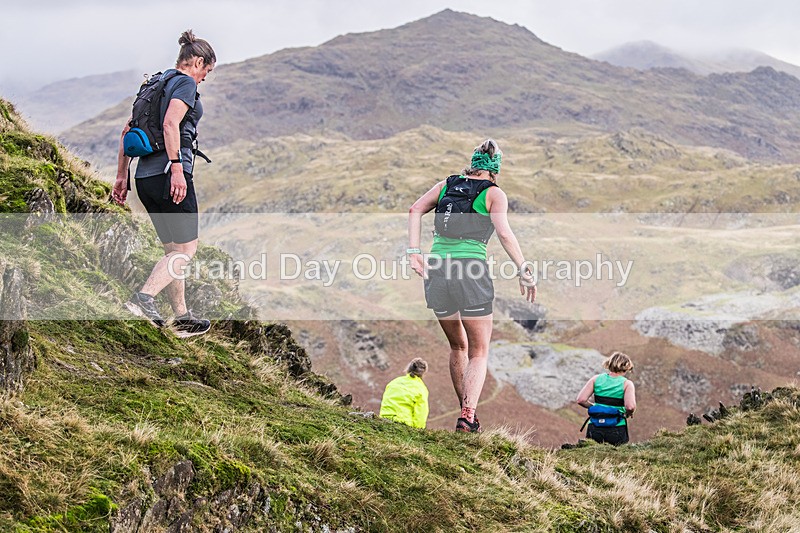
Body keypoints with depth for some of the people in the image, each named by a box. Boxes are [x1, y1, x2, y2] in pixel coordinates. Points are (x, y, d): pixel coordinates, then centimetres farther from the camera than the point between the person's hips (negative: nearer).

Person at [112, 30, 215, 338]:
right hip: (168, 174, -9)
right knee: (186, 249, -3)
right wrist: (177, 168, -25)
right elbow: (170, 124, -21)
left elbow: (127, 130, 21)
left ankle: (182, 317, 15)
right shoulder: (186, 84, -4)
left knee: (173, 250, 13)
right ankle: (144, 298, -20)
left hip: (145, 177, 9)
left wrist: (121, 176, 21)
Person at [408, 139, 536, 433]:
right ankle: (468, 415, -13)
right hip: (472, 270, -4)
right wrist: (524, 270, -9)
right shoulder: (494, 193, 4)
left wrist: (414, 252, -3)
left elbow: (415, 209, 2)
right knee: (479, 353, 6)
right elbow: (504, 233, -11)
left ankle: (466, 412, 25)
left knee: (458, 346, 23)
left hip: (436, 269, 4)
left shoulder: (446, 185, 15)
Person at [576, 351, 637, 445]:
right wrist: (629, 413, 6)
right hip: (617, 431, -2)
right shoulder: (627, 384, -1)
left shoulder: (596, 379, 6)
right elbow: (630, 407, -16)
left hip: (595, 430, 2)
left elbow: (580, 400, -1)